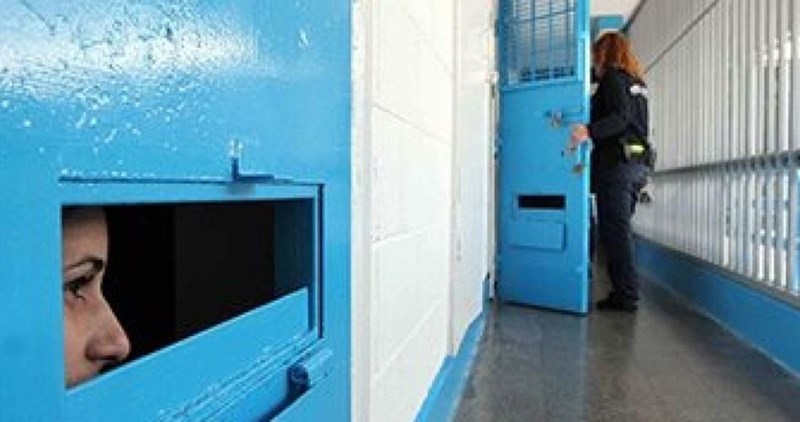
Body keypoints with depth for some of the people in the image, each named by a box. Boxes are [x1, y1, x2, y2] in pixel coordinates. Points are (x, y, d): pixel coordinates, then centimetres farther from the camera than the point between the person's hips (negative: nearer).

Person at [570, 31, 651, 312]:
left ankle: (625, 295, -4)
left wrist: (589, 131, -35)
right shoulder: (637, 81, 21)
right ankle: (626, 292, 16)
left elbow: (620, 116, -21)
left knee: (613, 230, -6)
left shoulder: (612, 78, -4)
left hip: (617, 162, -9)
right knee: (620, 229, 12)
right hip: (638, 162, 9)